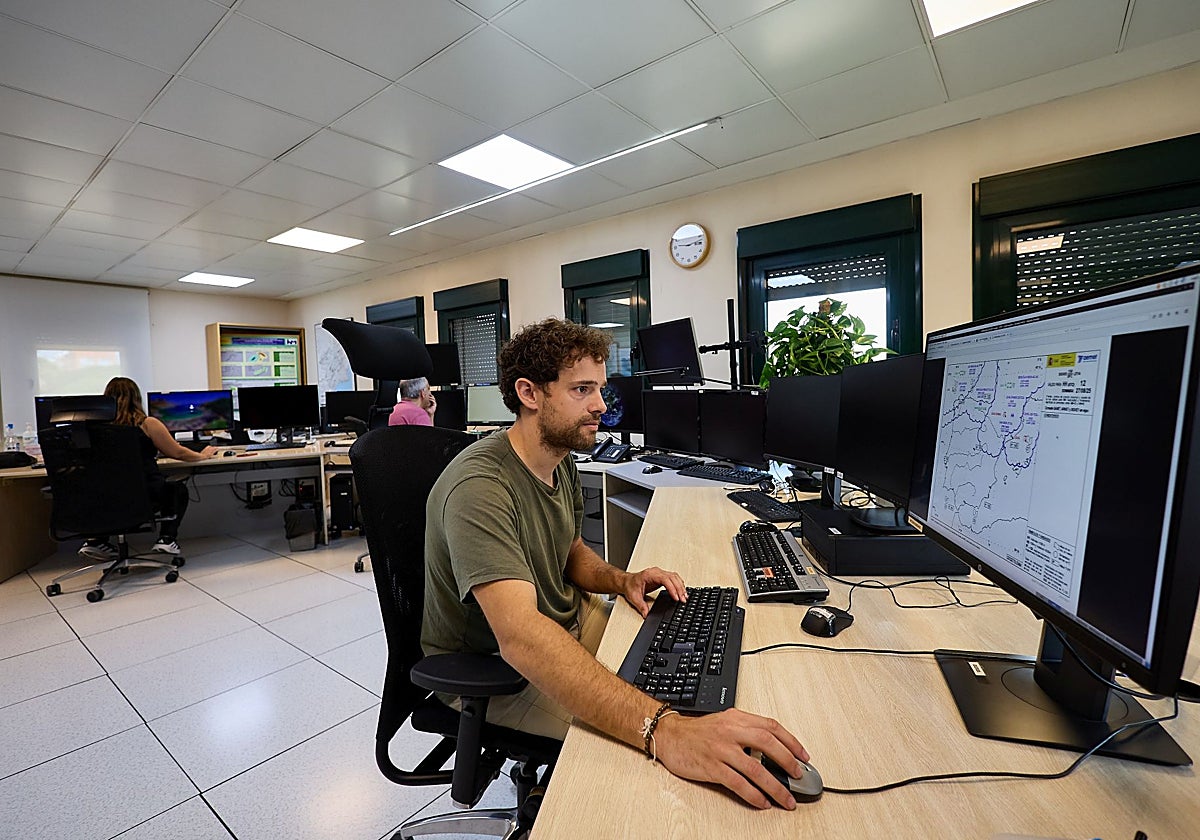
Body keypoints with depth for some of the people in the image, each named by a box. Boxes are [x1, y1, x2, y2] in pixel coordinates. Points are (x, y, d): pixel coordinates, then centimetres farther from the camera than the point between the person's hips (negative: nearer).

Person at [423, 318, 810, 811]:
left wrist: (621, 580, -9)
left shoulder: (560, 463, -1)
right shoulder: (479, 488, -31)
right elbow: (521, 637, -43)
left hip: (563, 625, 8)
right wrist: (663, 731, -52)